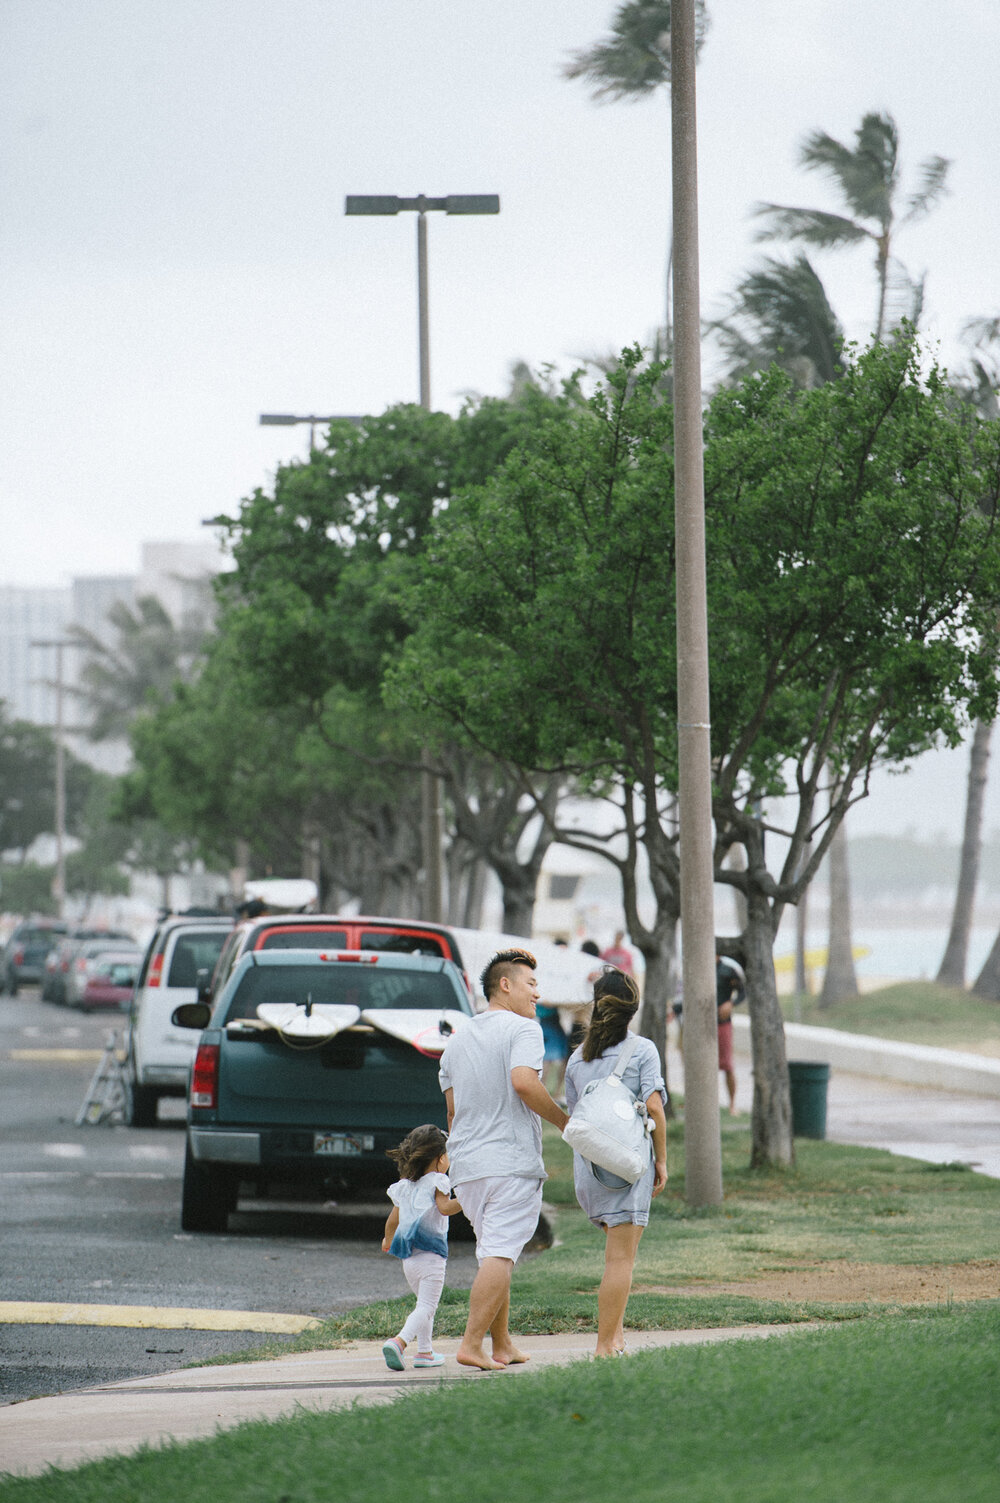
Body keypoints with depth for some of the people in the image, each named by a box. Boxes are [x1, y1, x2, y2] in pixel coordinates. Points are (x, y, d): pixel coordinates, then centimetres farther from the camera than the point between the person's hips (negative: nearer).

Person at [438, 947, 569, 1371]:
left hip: (466, 1165, 7)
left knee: (496, 1255, 16)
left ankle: (502, 1346, 18)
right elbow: (524, 1082, -21)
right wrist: (565, 1121, -10)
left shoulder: (457, 1039, 19)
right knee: (500, 1256, -10)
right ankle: (472, 1344, -19)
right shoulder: (522, 1029, -4)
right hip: (513, 1161, -7)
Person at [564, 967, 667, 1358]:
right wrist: (661, 1161, -3)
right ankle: (605, 1346, -6)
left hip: (587, 1163, 5)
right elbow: (654, 1106, -11)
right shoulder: (642, 1050, -3)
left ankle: (616, 1331, 13)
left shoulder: (578, 1057, 11)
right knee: (621, 1257, -3)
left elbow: (573, 1114, 15)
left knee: (619, 1249, 21)